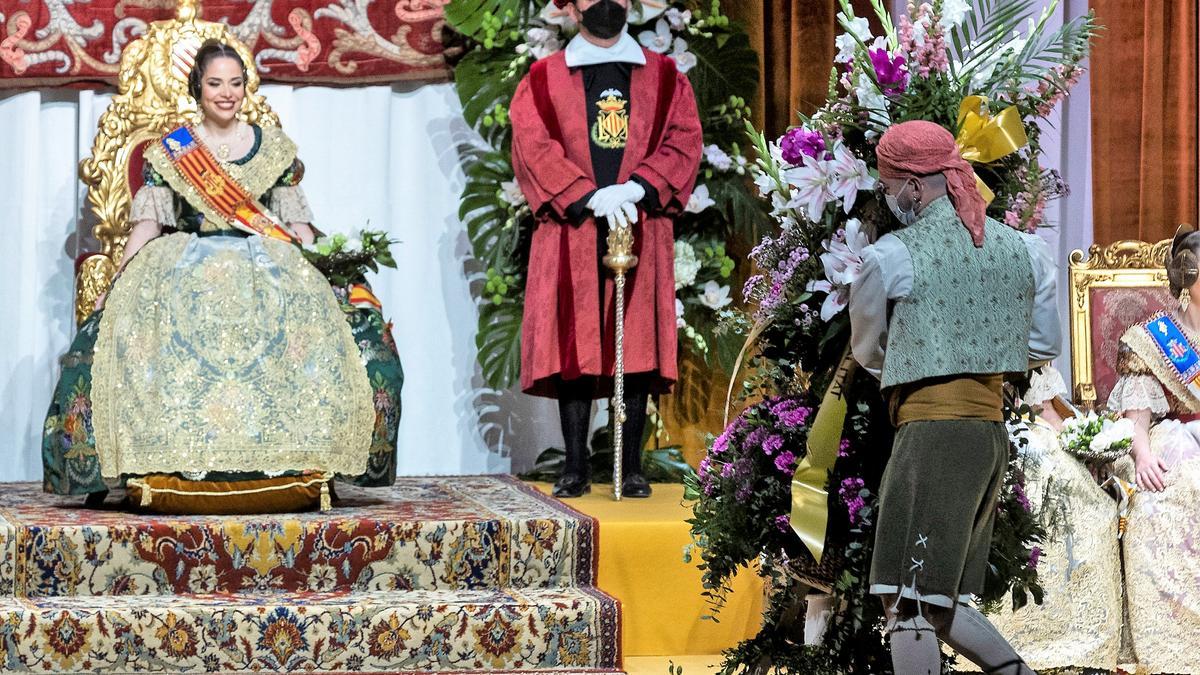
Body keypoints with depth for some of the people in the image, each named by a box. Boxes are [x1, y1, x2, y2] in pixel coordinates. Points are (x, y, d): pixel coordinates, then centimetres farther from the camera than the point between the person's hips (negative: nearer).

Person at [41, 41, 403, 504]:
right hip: (185, 270, 0)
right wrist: (116, 284, -5)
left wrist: (323, 271, -3)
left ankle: (304, 456, -25)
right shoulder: (170, 151, 11)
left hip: (268, 268, 1)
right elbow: (148, 222, 5)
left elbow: (297, 221, 12)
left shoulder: (274, 148, 13)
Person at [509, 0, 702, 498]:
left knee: (637, 347, -2)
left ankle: (631, 466, 3)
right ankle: (575, 466, 2)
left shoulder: (664, 77, 14)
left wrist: (637, 187, -14)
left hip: (641, 229, 1)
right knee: (573, 348, -3)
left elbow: (684, 140, 3)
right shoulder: (543, 79, 9)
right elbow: (533, 146, -3)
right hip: (570, 233, -1)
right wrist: (590, 196, -16)